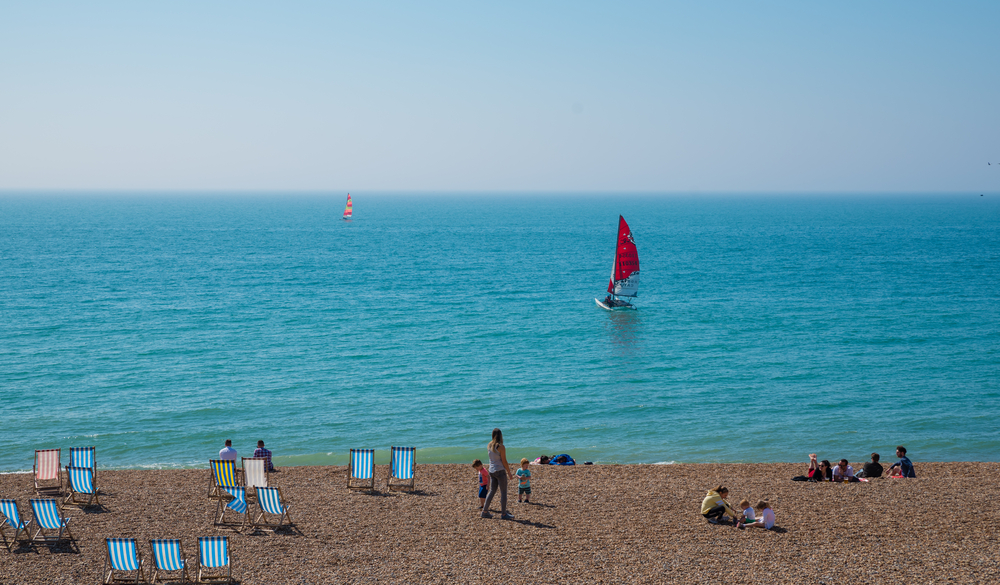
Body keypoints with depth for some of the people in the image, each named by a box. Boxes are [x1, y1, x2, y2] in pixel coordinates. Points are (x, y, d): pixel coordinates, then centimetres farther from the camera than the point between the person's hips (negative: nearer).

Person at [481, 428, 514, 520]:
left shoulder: (489, 446, 5)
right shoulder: (501, 447, -15)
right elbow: (504, 461, -13)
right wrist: (509, 473, -4)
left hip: (492, 471, 7)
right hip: (500, 471, -7)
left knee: (492, 491, 15)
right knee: (503, 492, 2)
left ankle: (485, 511, 16)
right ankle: (503, 513, 6)